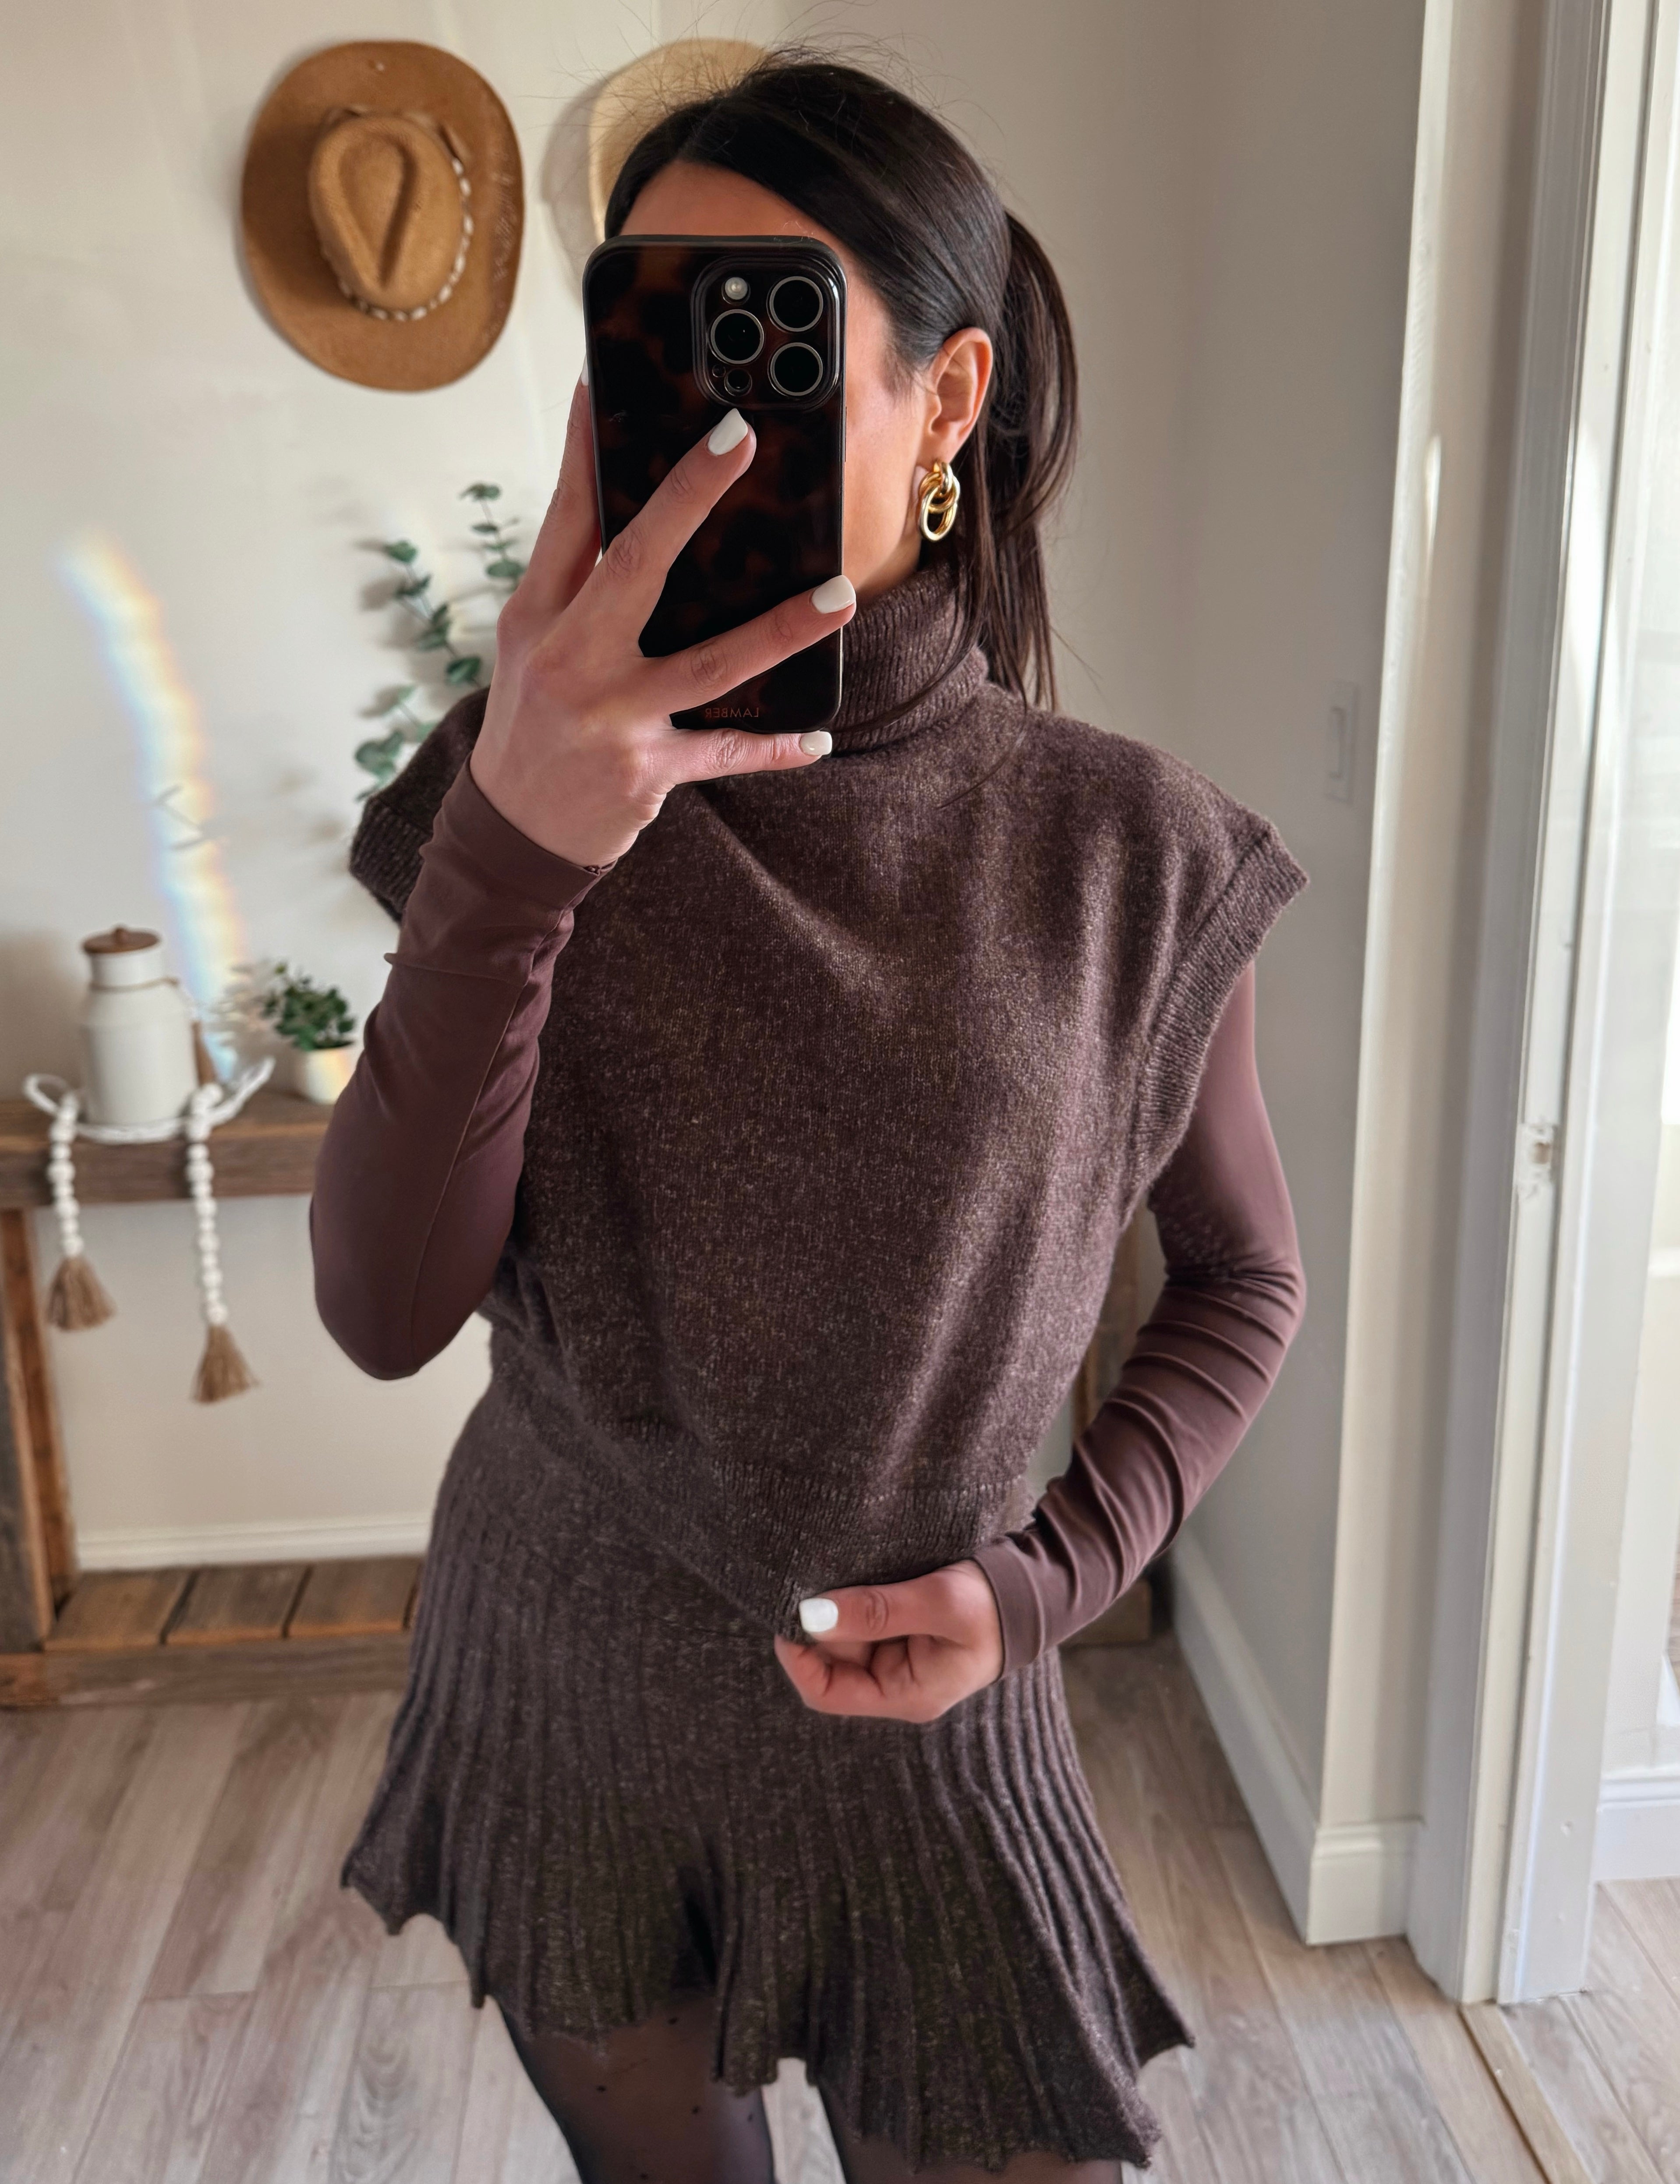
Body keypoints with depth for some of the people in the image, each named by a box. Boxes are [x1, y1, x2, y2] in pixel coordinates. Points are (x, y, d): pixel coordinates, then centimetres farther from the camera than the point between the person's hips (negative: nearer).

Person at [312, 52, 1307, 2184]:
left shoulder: (1119, 847, -13)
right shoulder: (528, 788, -10)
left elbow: (1243, 1279, 1)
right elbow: (386, 1309, -20)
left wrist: (1052, 1573, -13)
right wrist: (513, 852, -33)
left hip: (915, 1715, -1)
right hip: (559, 1688, 2)